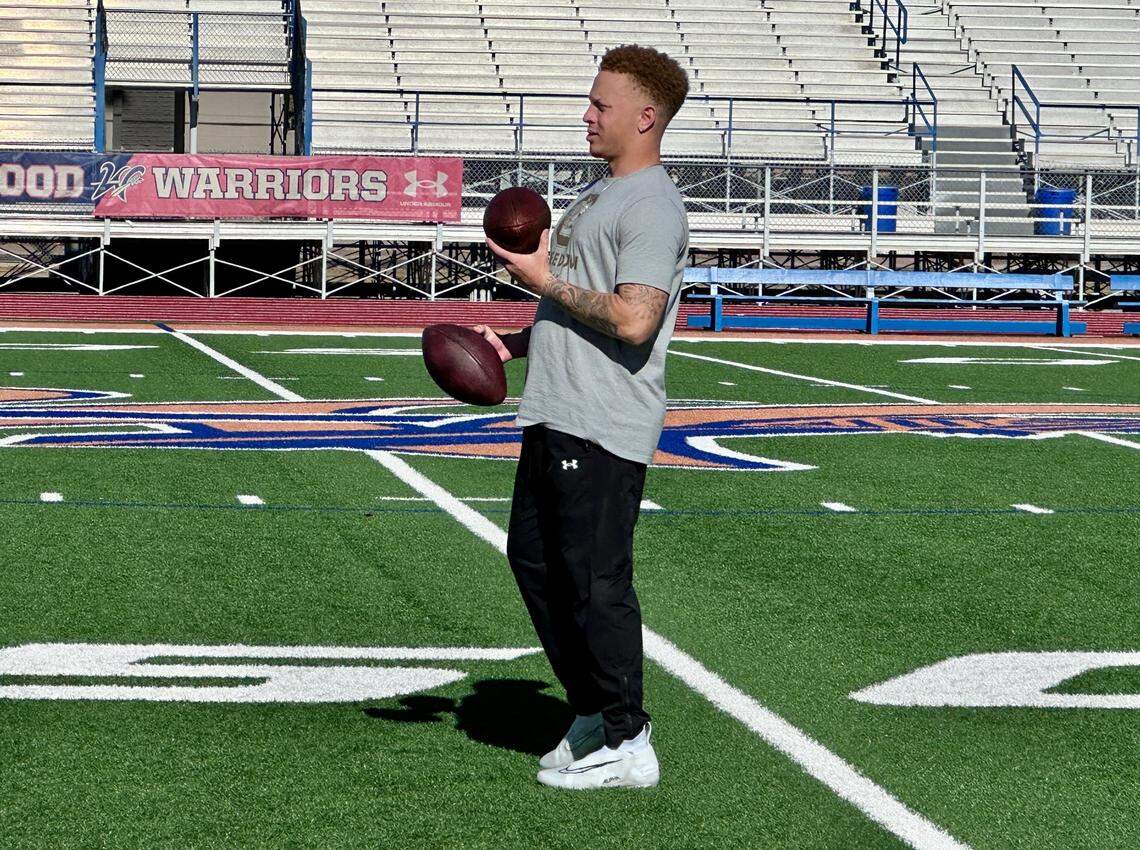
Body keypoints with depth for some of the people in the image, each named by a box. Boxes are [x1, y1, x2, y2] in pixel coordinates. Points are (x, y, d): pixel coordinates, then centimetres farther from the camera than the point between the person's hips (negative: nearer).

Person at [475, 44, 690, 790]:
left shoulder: (652, 206, -14)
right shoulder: (600, 196, 19)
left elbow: (634, 319, -25)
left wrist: (548, 281, -16)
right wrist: (517, 344, 17)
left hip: (604, 429, -11)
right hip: (555, 417, 11)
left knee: (594, 579, -7)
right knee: (533, 558, 15)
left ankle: (627, 743, 4)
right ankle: (594, 716, 26)